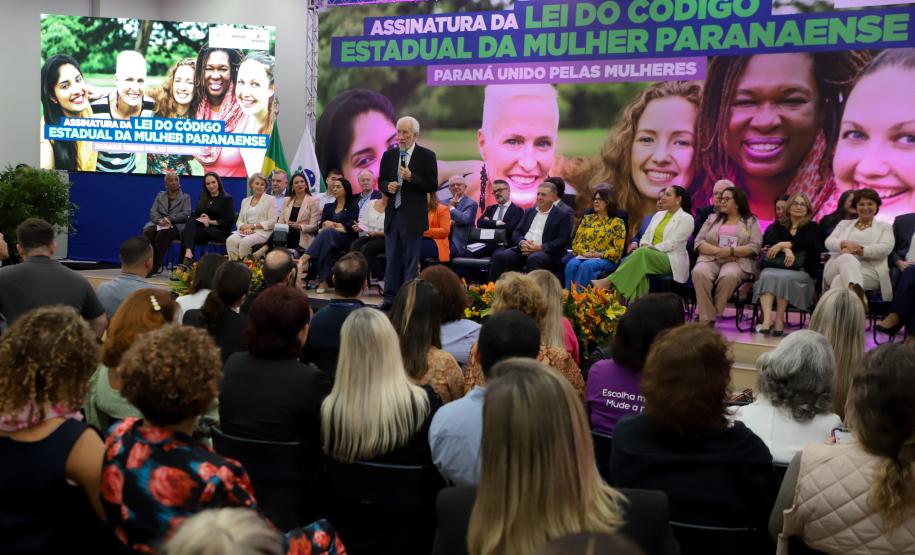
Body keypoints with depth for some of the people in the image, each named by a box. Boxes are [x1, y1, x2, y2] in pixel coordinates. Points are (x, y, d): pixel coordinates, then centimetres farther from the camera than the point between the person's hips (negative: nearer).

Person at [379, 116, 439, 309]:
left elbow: (432, 185, -8)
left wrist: (411, 177, -20)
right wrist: (387, 186, -5)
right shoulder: (388, 155, 10)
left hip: (413, 217, -4)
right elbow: (381, 181, 17)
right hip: (392, 214, 5)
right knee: (392, 259, 9)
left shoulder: (427, 156, -3)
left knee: (411, 261, 0)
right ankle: (391, 298, 16)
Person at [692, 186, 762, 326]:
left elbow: (755, 247, 0)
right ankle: (706, 319, -30)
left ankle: (713, 314, -24)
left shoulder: (751, 221, 14)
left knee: (729, 276, -39)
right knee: (699, 272, -34)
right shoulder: (712, 219, 22)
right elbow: (699, 242, 9)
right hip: (711, 259, 2)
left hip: (737, 261, -2)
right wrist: (717, 251, -9)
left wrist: (731, 251, -14)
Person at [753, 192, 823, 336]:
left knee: (784, 277, -35)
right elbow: (770, 241, 2)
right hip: (775, 266, 2)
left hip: (801, 270, -2)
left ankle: (779, 319, -28)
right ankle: (767, 319, -45)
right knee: (767, 275, -33)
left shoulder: (813, 227, 17)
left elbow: (808, 243, -5)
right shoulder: (778, 225, 22)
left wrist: (783, 244, -10)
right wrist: (786, 249, -17)